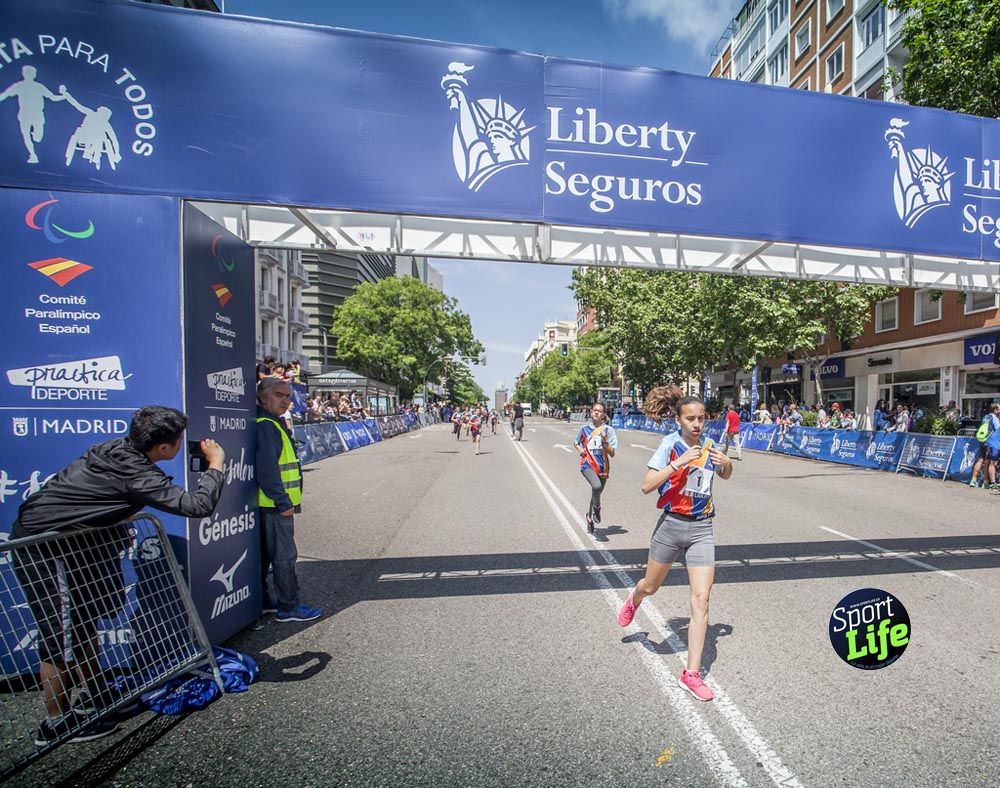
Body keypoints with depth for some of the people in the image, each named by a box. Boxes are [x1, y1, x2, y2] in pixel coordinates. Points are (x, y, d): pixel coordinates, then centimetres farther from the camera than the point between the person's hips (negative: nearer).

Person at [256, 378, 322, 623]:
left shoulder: (273, 424, 15)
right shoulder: (266, 426, -17)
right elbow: (267, 469, -24)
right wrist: (283, 503, -20)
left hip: (274, 505, 10)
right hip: (276, 505, -10)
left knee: (266, 554, 18)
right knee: (285, 556, -1)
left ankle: (261, 601, 31)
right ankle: (289, 607, 10)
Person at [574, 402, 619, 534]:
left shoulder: (609, 430, -3)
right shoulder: (585, 428, 3)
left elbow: (612, 453, -5)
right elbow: (576, 442, 21)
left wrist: (605, 440, -20)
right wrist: (579, 449, -1)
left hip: (603, 467, 1)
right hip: (588, 465, -1)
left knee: (596, 493, 15)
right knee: (596, 486, -30)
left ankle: (590, 517, 43)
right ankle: (597, 508, 0)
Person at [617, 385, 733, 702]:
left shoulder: (708, 446, 2)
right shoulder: (671, 443, -12)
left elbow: (725, 475, 22)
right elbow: (647, 486, -20)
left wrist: (727, 462, 0)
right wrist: (678, 463, -29)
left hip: (701, 529, 3)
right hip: (671, 524, -3)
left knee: (701, 599, -3)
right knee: (651, 587, 16)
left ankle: (691, 673, 9)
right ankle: (633, 600, 53)